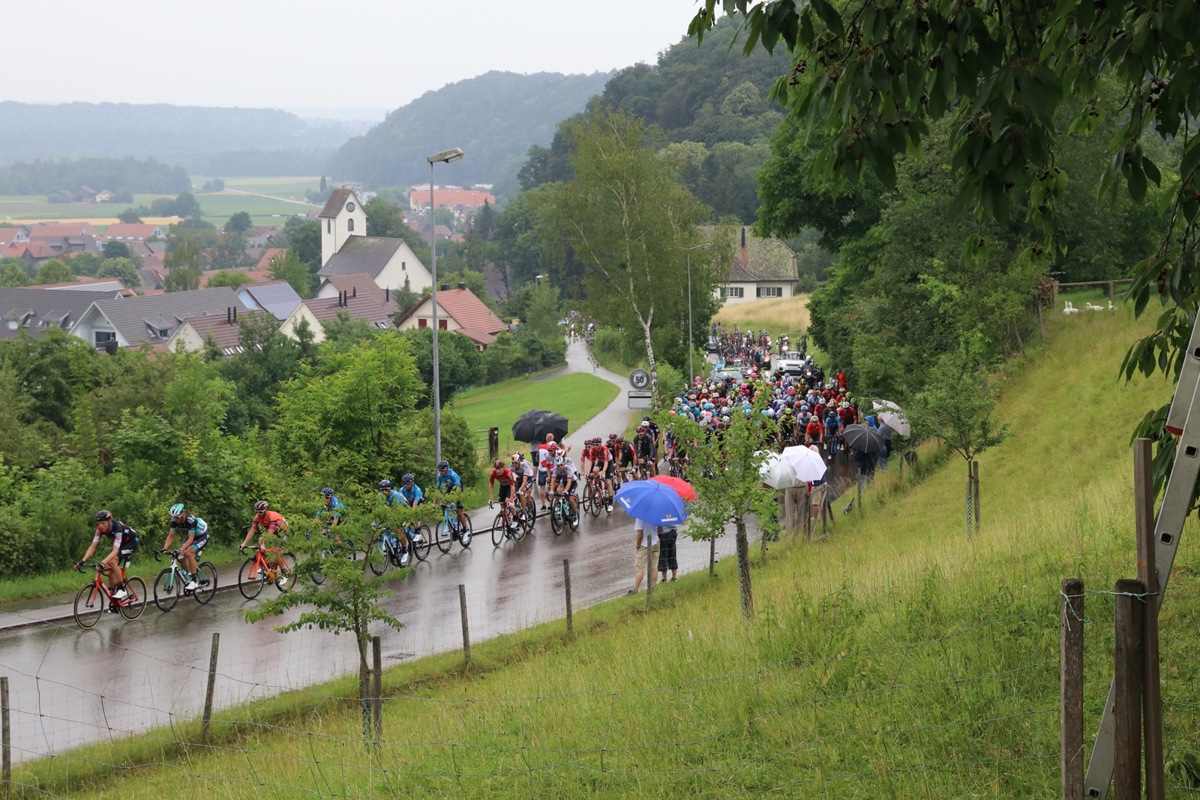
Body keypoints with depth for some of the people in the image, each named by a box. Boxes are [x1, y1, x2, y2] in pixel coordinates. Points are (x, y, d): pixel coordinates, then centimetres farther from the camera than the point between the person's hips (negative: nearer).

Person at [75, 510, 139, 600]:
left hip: (131, 542, -7)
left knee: (112, 561, -28)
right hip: (120, 544, 7)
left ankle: (122, 589, -18)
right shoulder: (100, 528, -18)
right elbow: (93, 546, -19)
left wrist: (103, 562, -57)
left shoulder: (117, 527, -37)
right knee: (110, 570, -7)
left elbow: (115, 551, -44)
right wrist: (82, 561, -32)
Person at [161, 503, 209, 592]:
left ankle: (194, 582, -23)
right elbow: (170, 536, -15)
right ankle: (189, 578, 11)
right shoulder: (174, 521, -18)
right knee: (181, 556, -10)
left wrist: (181, 549, -50)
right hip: (190, 536, 7)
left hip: (202, 536, -7)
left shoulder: (190, 520, -36)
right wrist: (165, 548, -30)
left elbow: (190, 539, -38)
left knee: (188, 553, -28)